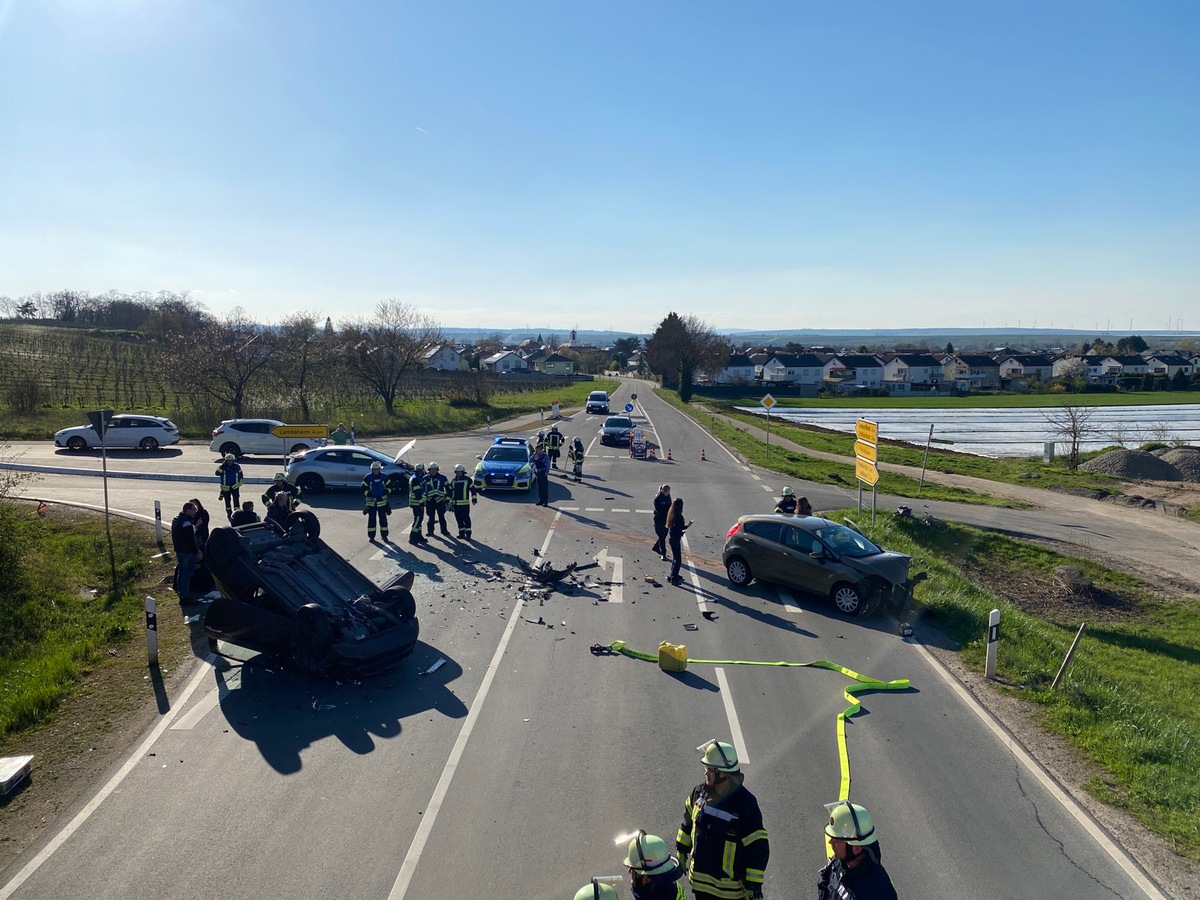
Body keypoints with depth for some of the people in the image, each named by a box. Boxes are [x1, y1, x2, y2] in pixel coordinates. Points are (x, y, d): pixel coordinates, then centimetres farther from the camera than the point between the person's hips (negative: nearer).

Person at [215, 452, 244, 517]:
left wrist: (239, 482, 5)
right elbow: (217, 473, -24)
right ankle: (229, 513, 27)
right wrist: (222, 465, -29)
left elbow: (240, 475, 10)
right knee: (227, 500, 10)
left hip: (235, 486, 0)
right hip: (226, 487, 0)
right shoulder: (222, 467, -8)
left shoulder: (237, 466, -3)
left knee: (236, 499, -7)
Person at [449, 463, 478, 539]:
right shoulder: (453, 481, 15)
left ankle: (468, 533, -1)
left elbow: (473, 489, -1)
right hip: (455, 503, 5)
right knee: (458, 519, 8)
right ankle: (461, 532, 17)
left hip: (464, 503, -5)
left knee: (466, 518, -5)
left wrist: (474, 499, -8)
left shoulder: (467, 479, 0)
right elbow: (450, 491, 21)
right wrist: (449, 501, 19)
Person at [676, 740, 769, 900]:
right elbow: (688, 822, 10)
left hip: (729, 884, -5)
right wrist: (681, 851, 15)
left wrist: (754, 885, -18)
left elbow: (758, 848, -20)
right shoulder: (700, 792, -8)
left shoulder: (745, 803, -25)